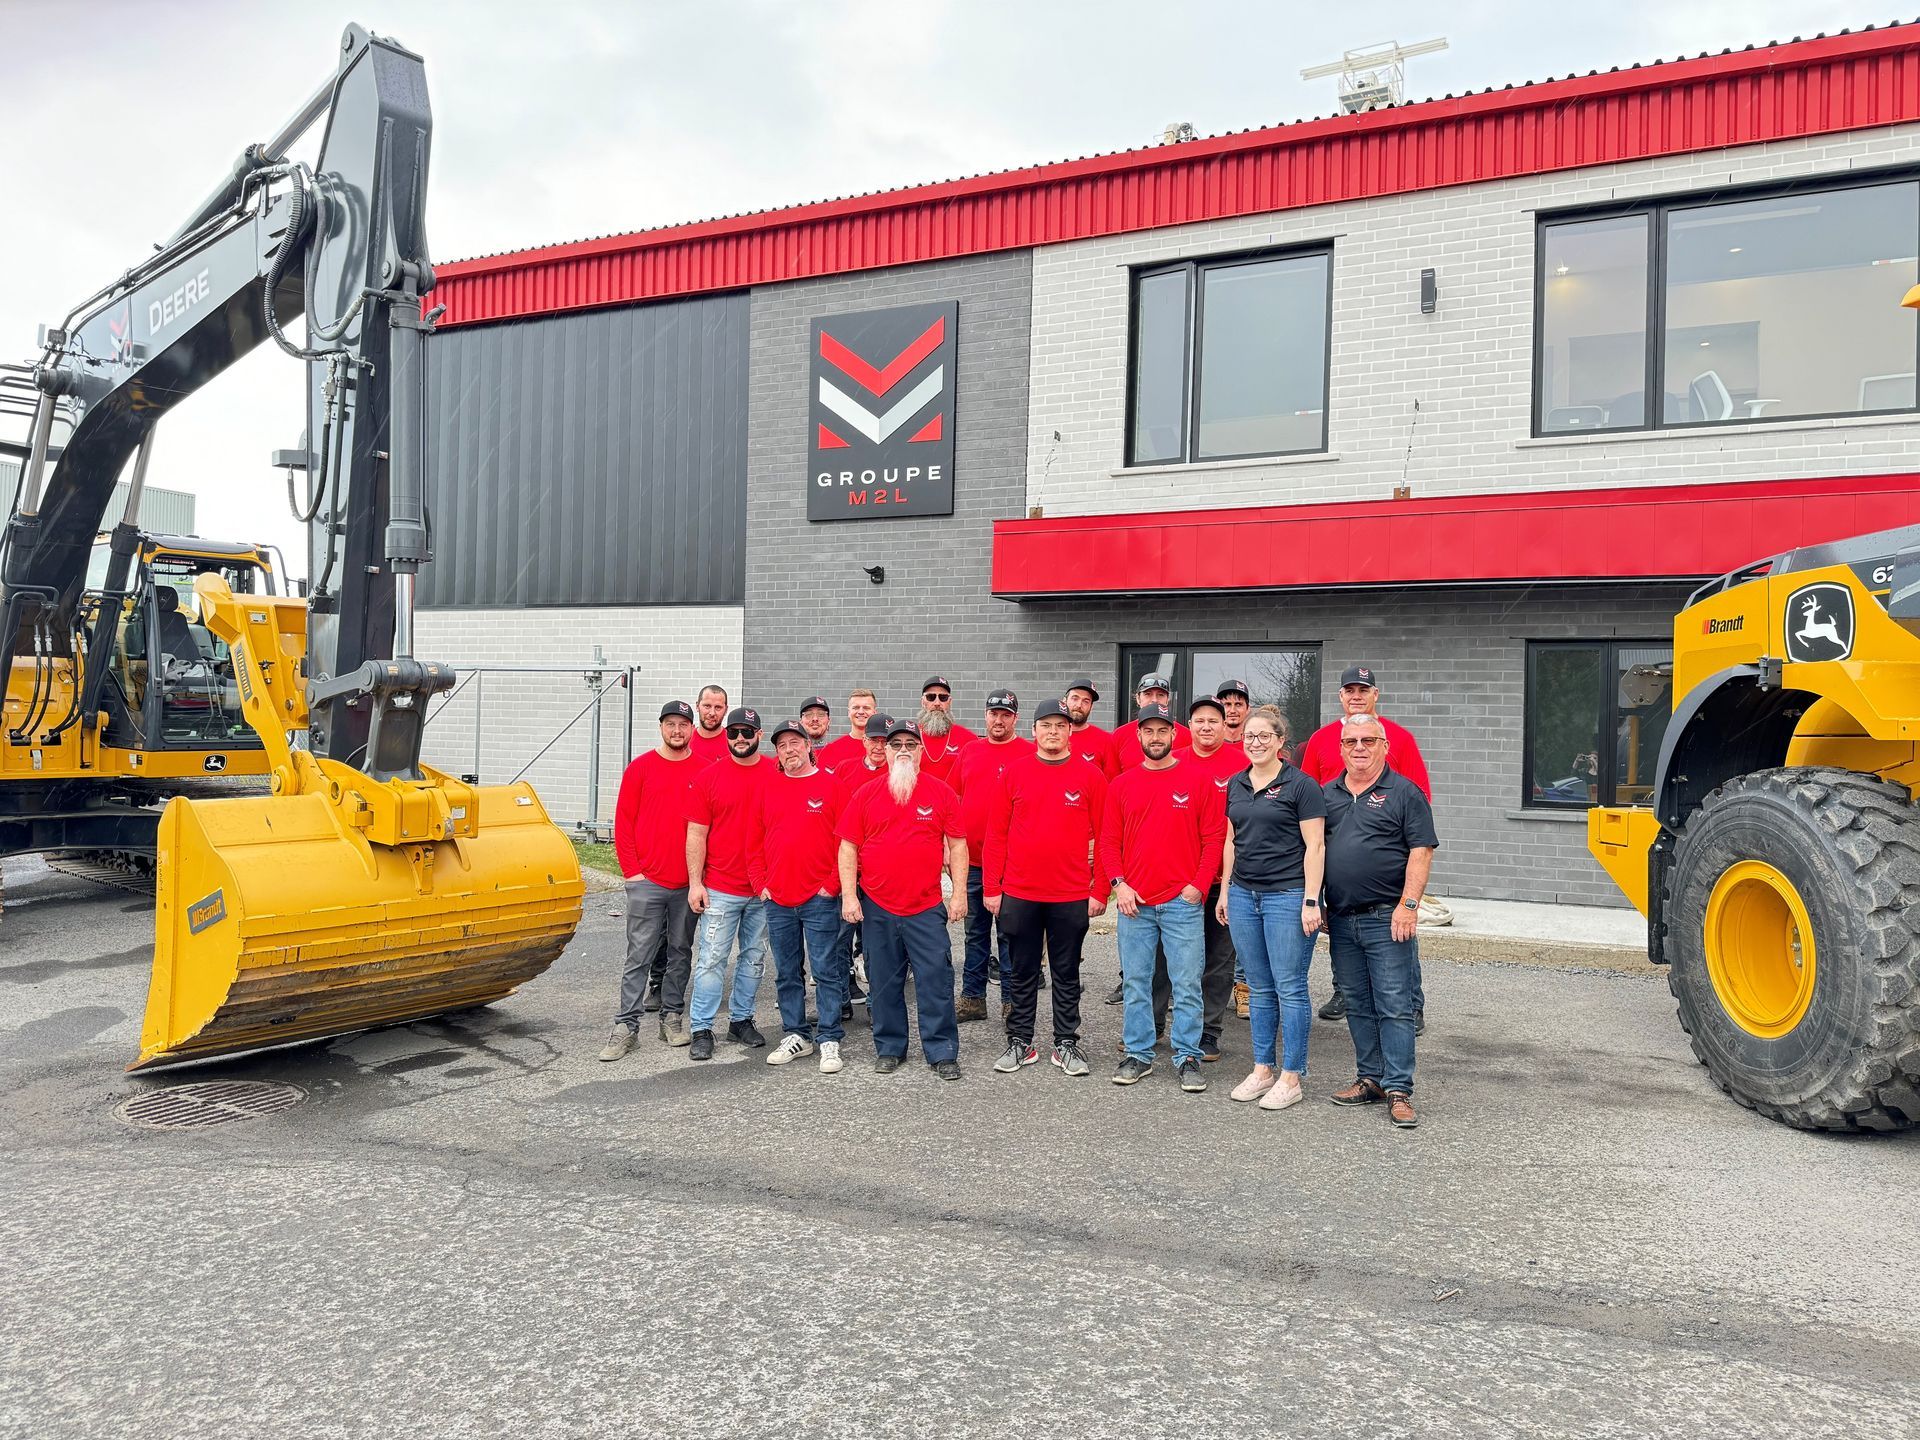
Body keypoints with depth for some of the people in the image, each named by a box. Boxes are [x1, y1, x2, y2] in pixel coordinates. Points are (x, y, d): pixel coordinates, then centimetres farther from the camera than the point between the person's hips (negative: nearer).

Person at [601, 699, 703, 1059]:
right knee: (639, 956, -1)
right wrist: (632, 871, -4)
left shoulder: (705, 771, 4)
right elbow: (623, 823, 2)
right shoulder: (640, 768, 2)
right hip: (647, 881, -1)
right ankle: (626, 1026, 4)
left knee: (680, 953, 11)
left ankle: (672, 1018, 22)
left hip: (688, 884, 2)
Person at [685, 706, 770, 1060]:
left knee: (754, 958, 12)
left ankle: (742, 1019, 26)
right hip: (719, 889, -2)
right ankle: (701, 1030, 6)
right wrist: (695, 883, -6)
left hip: (765, 889, 2)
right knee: (712, 959, -1)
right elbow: (696, 834, 0)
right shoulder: (709, 776, -1)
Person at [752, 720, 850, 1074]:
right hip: (777, 899, 4)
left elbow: (847, 841, -4)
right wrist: (760, 884, 3)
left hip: (820, 899, -4)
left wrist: (833, 885, -9)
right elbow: (755, 842, 12)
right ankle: (796, 1035, 23)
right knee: (787, 973, 11)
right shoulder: (767, 788, 9)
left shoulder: (830, 785, -2)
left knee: (826, 971, 0)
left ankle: (829, 1040, 7)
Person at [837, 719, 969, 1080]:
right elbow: (848, 847, 4)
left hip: (926, 907, -1)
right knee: (883, 982, 10)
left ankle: (942, 1053, 7)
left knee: (936, 979, -2)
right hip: (876, 907, 1)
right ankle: (889, 1049, 23)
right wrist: (849, 895, -3)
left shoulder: (941, 792, 1)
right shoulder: (865, 794, 3)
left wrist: (959, 894, -2)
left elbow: (957, 846, 3)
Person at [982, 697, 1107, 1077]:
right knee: (1023, 972, 10)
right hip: (1019, 893, 1)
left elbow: (1103, 836, 0)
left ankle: (1066, 1044, 20)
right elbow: (997, 833, 3)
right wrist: (991, 888, -1)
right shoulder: (1014, 772, 2)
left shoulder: (1090, 775, 0)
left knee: (1066, 973, 10)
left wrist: (1099, 890, -3)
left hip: (1072, 895, -1)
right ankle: (1019, 1042, 21)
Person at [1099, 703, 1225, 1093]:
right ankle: (1139, 1054, 19)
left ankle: (1187, 1058, 12)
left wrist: (1198, 886, -8)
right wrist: (1119, 884, -4)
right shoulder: (1121, 785, 8)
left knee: (1187, 985, 2)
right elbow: (1109, 840, 8)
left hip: (1183, 901, -2)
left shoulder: (1198, 781, 0)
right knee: (1135, 983, 8)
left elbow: (1215, 837, -1)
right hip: (1134, 902, 2)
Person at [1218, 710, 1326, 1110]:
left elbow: (1315, 846, -9)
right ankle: (1262, 1069, 21)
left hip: (1287, 895, -6)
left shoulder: (1300, 785, -6)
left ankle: (1291, 1077, 7)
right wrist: (1225, 890, 16)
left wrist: (1310, 901, -14)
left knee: (1290, 987, -1)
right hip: (1243, 895, 6)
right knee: (1260, 988, 12)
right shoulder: (1236, 785, 12)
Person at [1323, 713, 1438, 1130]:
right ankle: (1370, 1079, 22)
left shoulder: (1404, 793, -2)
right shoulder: (1326, 794, 13)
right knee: (1358, 1005, 12)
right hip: (1341, 919, 5)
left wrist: (1408, 904, -16)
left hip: (1386, 919, -5)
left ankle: (1398, 1090, -2)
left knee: (1394, 1006, -5)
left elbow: (1421, 852, -7)